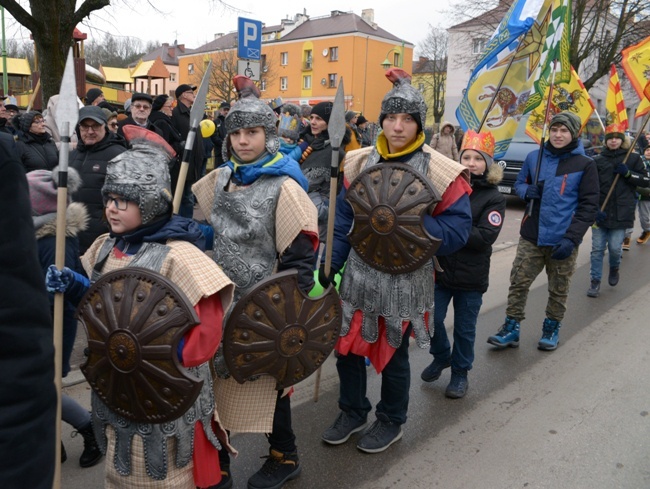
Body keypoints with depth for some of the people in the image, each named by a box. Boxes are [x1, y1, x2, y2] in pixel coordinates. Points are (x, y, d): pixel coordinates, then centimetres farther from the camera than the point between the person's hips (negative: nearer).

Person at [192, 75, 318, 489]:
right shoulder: (220, 179, 5)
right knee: (216, 377, 14)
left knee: (267, 380, 10)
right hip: (222, 300, 6)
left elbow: (301, 255, -17)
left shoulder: (284, 187, -15)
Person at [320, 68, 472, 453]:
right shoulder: (359, 162, 1)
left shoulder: (441, 171, -11)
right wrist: (329, 266, 0)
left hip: (405, 281, -4)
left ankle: (391, 422, 38)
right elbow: (342, 220, 4)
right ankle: (353, 412, 40)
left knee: (393, 354, 12)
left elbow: (457, 231, -13)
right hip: (359, 275, 4)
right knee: (347, 348, 13)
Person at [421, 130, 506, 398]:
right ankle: (441, 357, 34)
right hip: (440, 268, 2)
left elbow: (485, 236, -16)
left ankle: (460, 372, 33)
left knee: (464, 328, 10)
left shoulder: (494, 198, -5)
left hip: (471, 276, -2)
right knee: (431, 320, 4)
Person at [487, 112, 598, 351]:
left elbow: (589, 206, -5)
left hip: (563, 240, -2)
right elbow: (519, 184, 18)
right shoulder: (534, 157, 5)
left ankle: (552, 328, 30)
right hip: (531, 237, 2)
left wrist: (571, 238, -15)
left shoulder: (585, 164, -3)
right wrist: (526, 191, -8)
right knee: (518, 282, 2)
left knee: (558, 289, 11)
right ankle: (511, 328, 15)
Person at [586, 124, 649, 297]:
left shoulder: (633, 158, 5)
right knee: (597, 248, 2)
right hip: (600, 212, 1)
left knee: (615, 247, -1)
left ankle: (614, 268, 31)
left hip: (622, 213, -1)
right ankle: (595, 281, 13)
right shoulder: (597, 161, 4)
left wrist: (628, 173, -10)